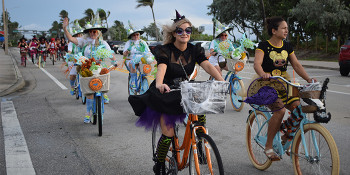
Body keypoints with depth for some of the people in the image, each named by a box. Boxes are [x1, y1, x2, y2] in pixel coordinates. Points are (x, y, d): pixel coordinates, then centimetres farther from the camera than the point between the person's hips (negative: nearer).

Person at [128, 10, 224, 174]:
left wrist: (221, 80, -36)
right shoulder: (165, 50, -16)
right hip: (164, 95, -5)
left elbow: (207, 65, -18)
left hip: (184, 94, 5)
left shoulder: (194, 50, -3)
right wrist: (159, 84, -57)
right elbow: (161, 68, -35)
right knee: (168, 134, -11)